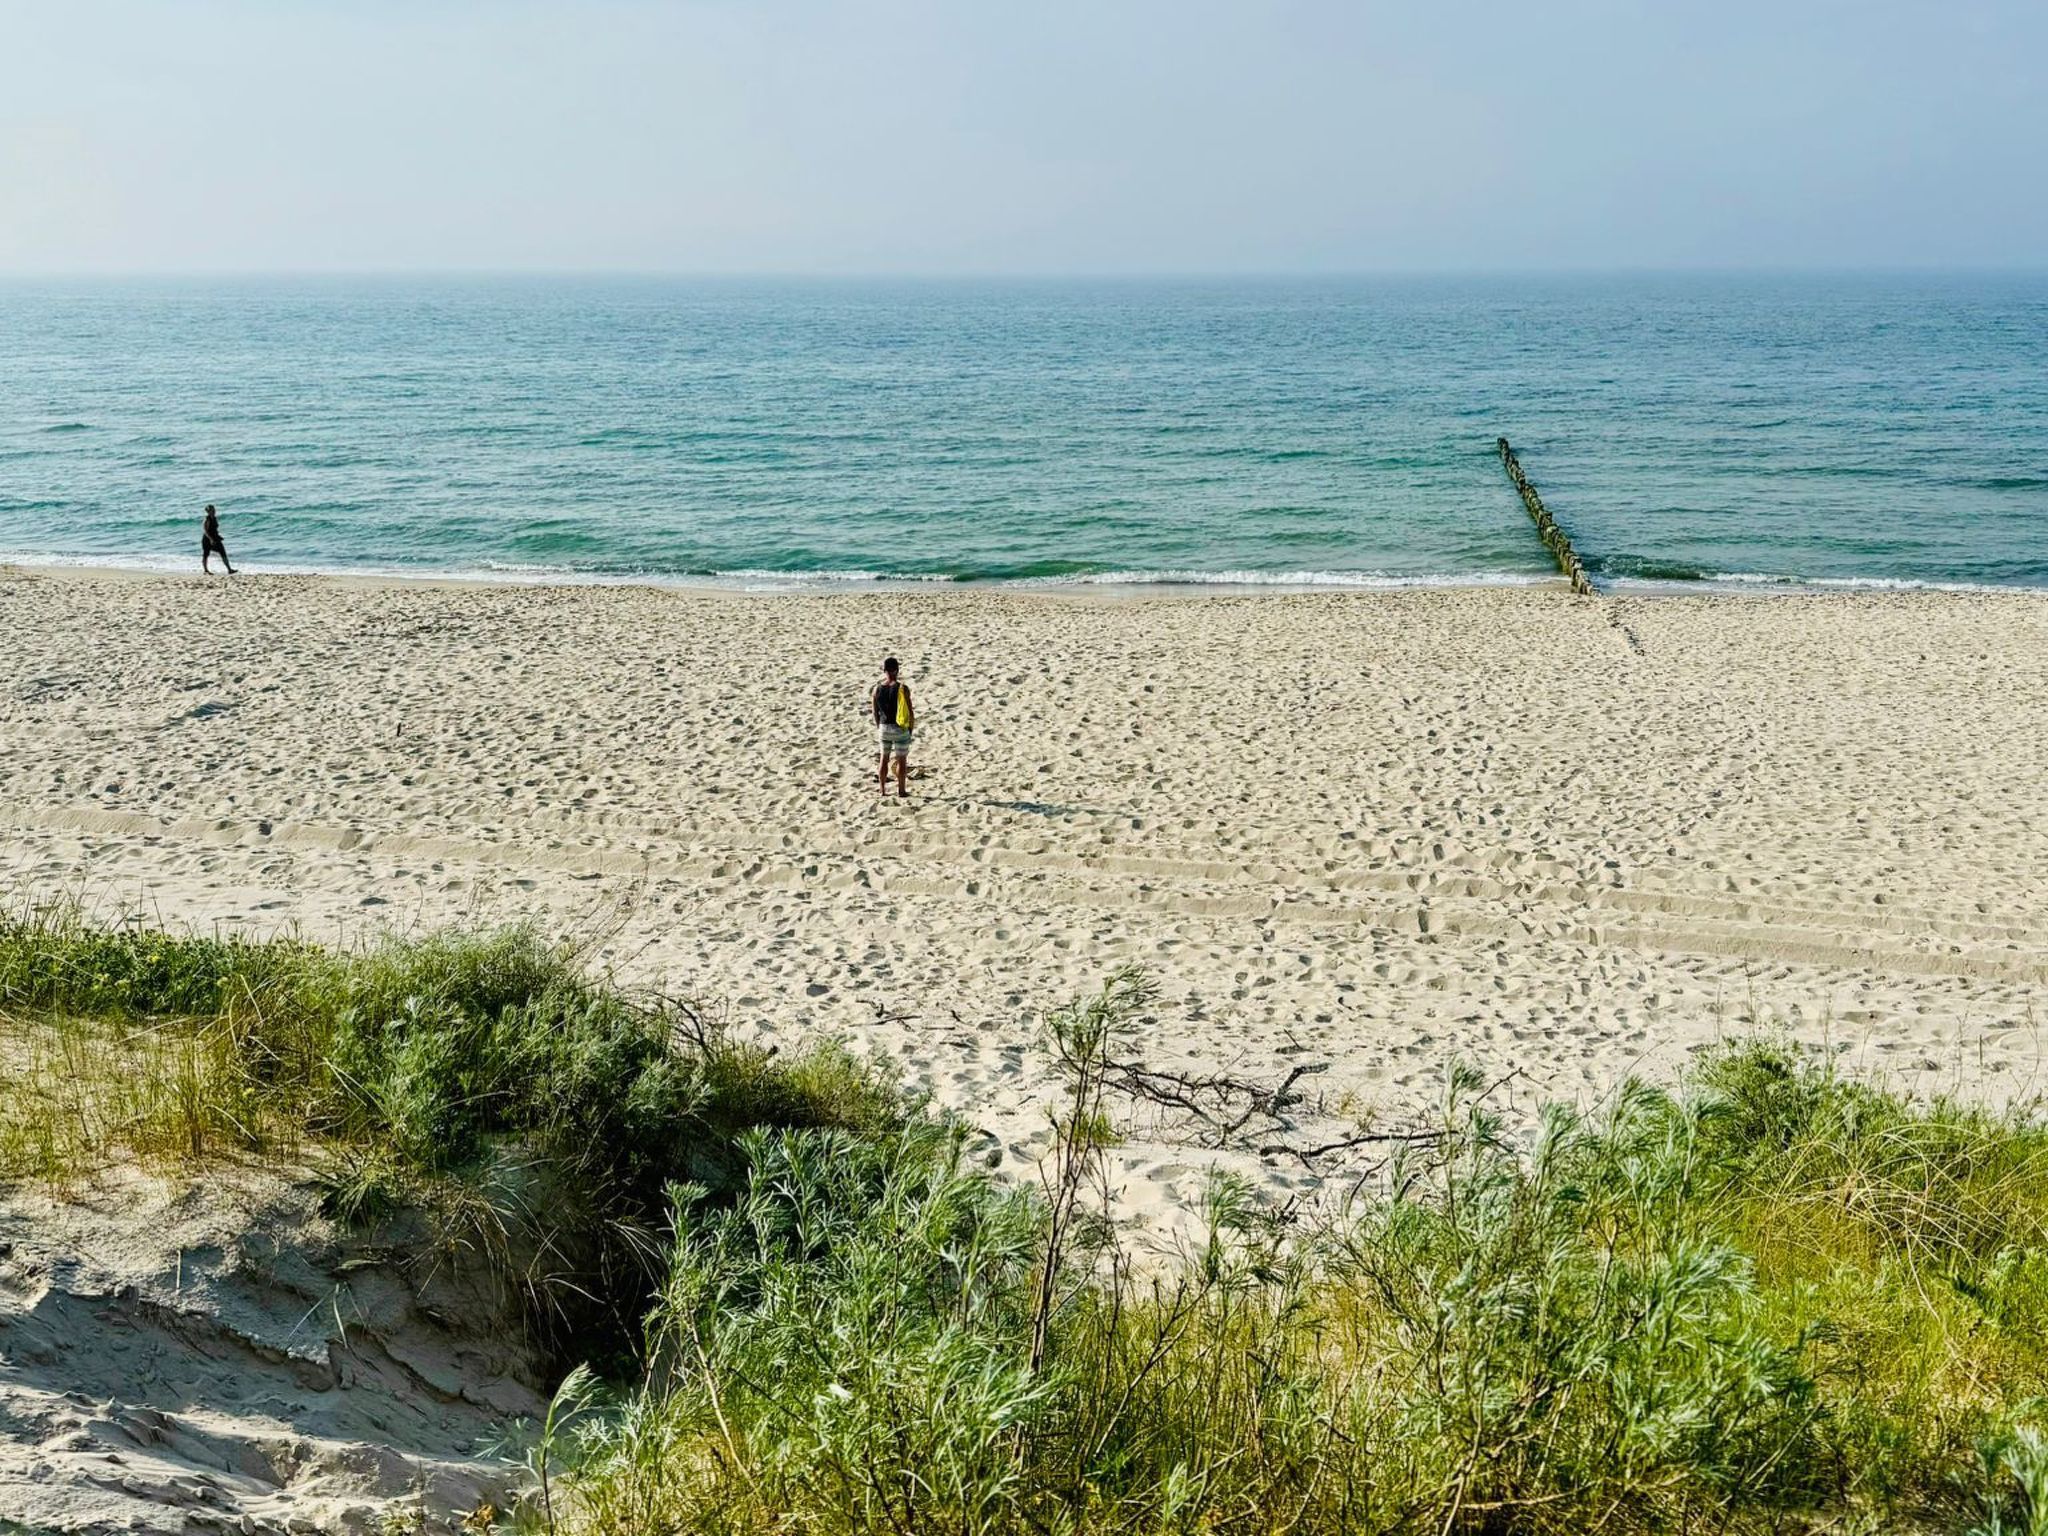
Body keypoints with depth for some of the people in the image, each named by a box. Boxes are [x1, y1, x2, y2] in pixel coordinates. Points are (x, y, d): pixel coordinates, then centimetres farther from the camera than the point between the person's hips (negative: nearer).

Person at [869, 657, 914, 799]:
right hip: (900, 728, -4)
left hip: (884, 728, 4)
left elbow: (874, 711, 6)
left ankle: (883, 791, 19)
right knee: (902, 760, 8)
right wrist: (911, 728, 2)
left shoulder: (876, 689, -3)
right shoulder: (903, 688, -16)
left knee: (884, 759, 16)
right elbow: (910, 711, -13)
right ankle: (902, 791, 13)